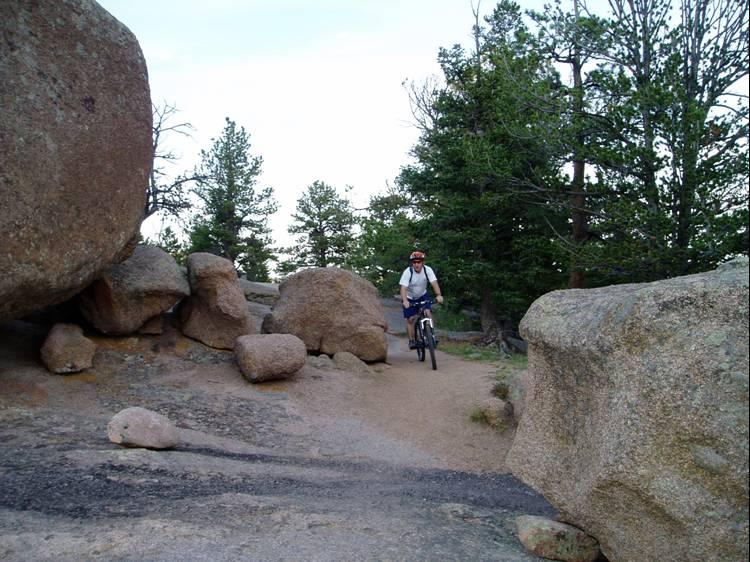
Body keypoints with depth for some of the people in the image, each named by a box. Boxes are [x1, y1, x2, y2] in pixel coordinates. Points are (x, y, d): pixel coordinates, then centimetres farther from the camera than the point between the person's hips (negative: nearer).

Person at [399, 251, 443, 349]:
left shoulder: (428, 270, -20)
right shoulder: (407, 272, -26)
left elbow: (434, 283, -30)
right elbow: (403, 288, -34)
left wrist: (438, 295, -46)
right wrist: (405, 301, -50)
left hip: (422, 295, 2)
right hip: (410, 298, -2)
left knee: (428, 312, -18)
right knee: (410, 319, -6)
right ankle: (411, 341, 7)